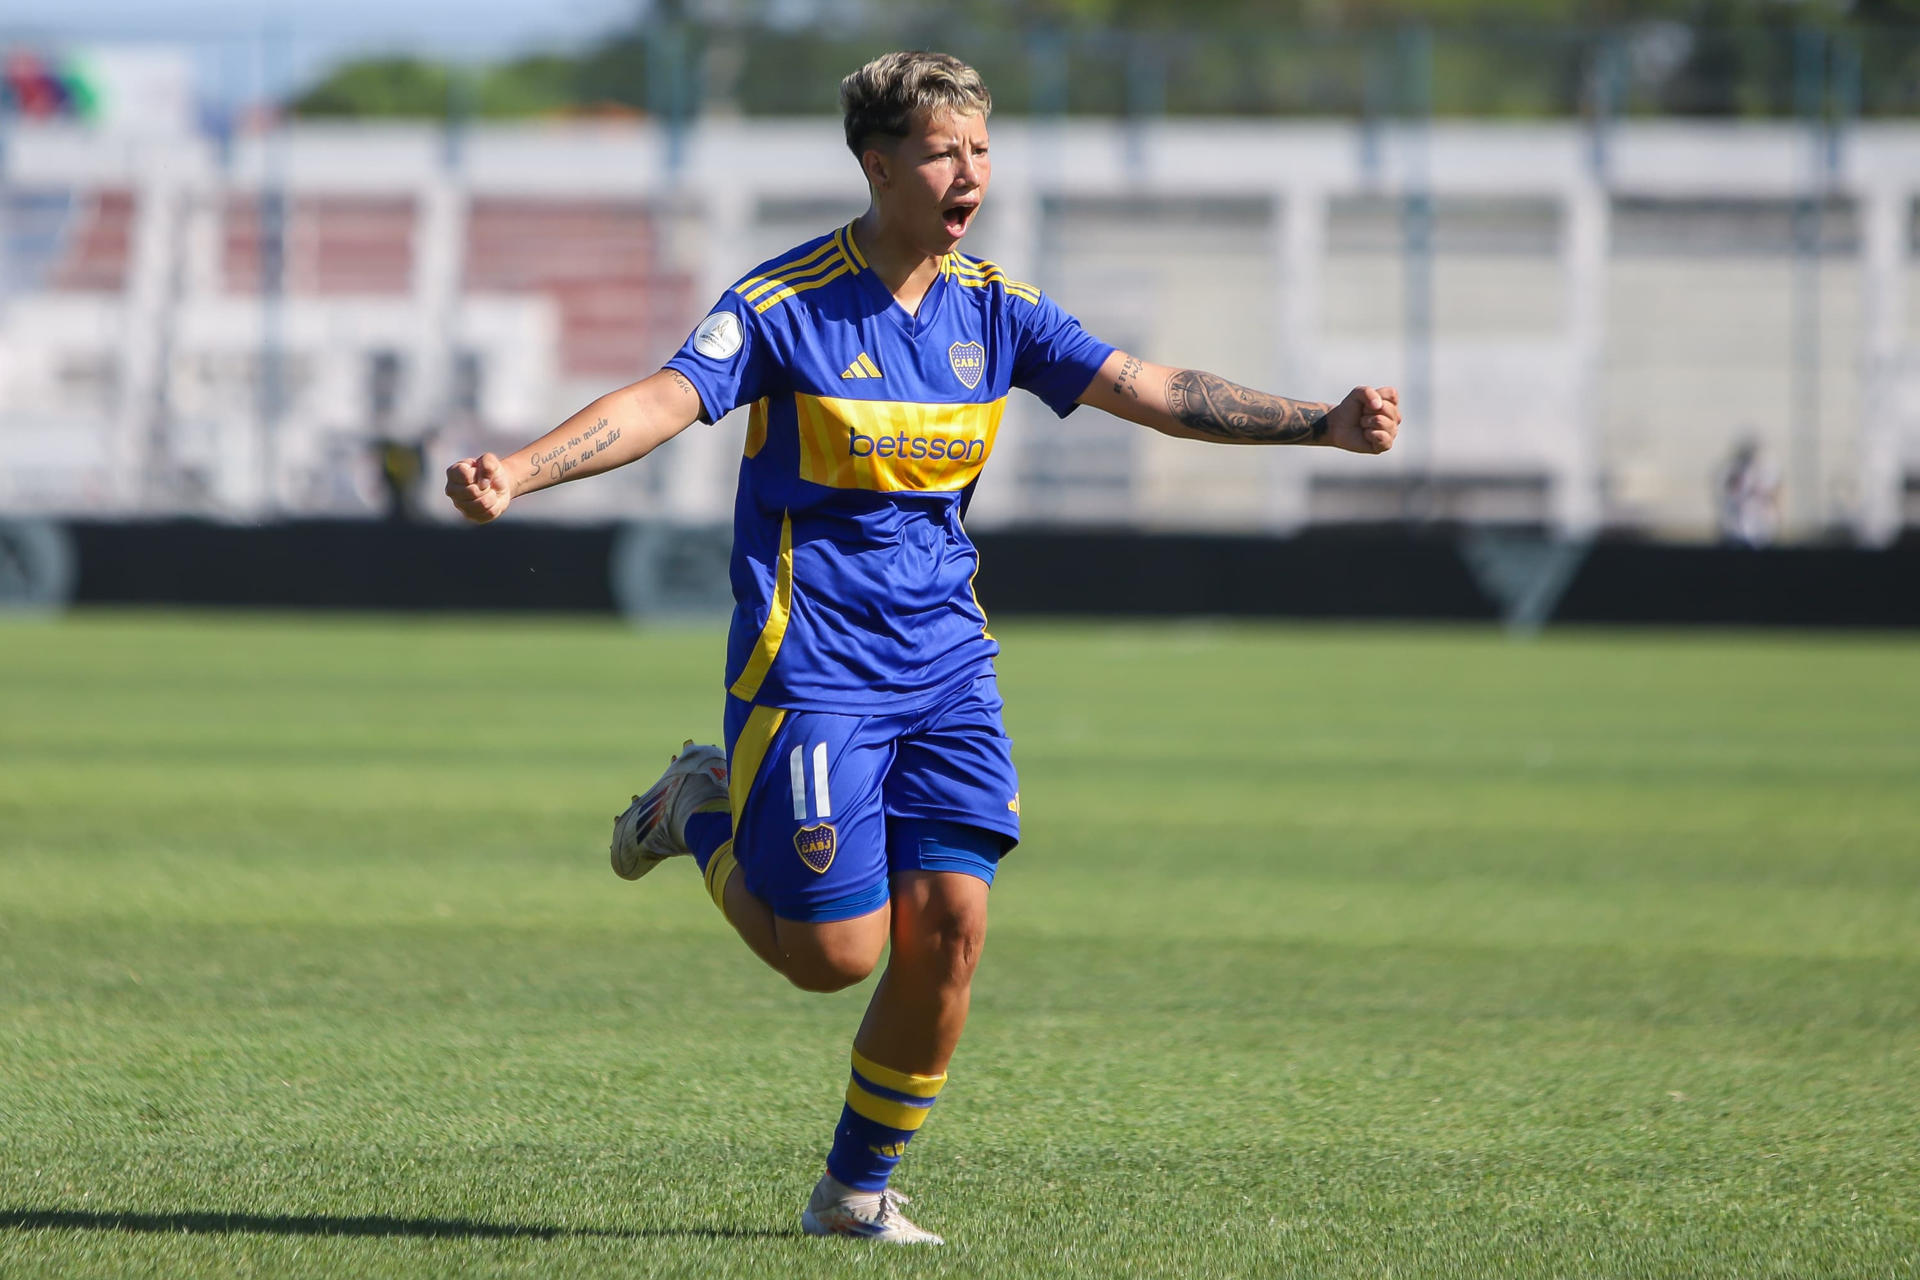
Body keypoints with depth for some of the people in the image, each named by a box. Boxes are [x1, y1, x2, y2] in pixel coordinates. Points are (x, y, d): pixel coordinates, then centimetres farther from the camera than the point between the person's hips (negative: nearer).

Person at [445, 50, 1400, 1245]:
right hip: (813, 666, -5)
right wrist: (517, 470, -38)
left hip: (943, 659, 5)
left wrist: (1323, 423, -3)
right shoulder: (786, 303, -11)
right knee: (836, 951, -9)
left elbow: (1151, 391, 5)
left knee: (949, 927, -5)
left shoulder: (991, 308, 5)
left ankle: (861, 1189, 12)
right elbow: (662, 402, -22)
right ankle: (705, 812, 22)